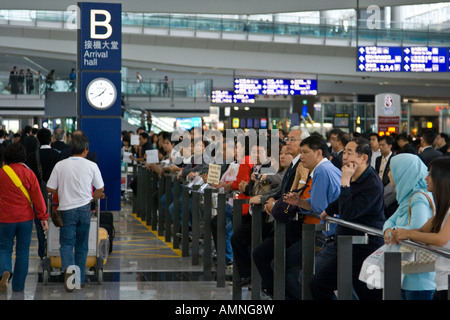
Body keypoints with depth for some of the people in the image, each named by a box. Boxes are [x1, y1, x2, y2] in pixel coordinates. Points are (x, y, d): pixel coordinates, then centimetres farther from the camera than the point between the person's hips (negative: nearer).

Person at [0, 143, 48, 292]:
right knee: (22, 251, 9)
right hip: (25, 218, 1)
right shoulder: (29, 174, -4)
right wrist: (43, 216, -1)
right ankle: (18, 285, 12)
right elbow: (37, 197, -5)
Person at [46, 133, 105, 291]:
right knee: (82, 245, 12)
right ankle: (80, 279, 15)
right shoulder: (91, 165, -2)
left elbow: (50, 188, 1)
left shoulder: (60, 165, -2)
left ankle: (68, 268, -25)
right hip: (85, 208, 1)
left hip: (67, 209, -1)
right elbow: (100, 189, 5)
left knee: (66, 243, 3)